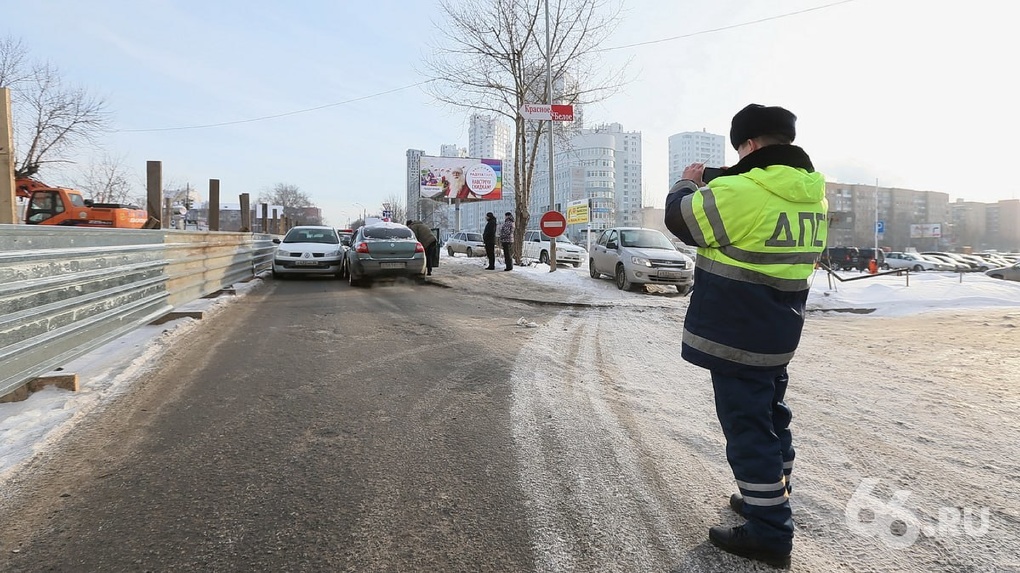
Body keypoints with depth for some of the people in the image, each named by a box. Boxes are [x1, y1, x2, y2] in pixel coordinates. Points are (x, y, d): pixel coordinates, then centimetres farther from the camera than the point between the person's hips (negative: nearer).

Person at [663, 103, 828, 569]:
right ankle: (771, 500, 39)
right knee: (770, 417, 22)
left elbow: (679, 218, -8)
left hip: (734, 336, -9)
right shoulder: (813, 196, 5)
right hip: (778, 335, 9)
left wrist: (688, 183, 12)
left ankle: (770, 534, 11)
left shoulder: (740, 193, -22)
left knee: (748, 428, 1)